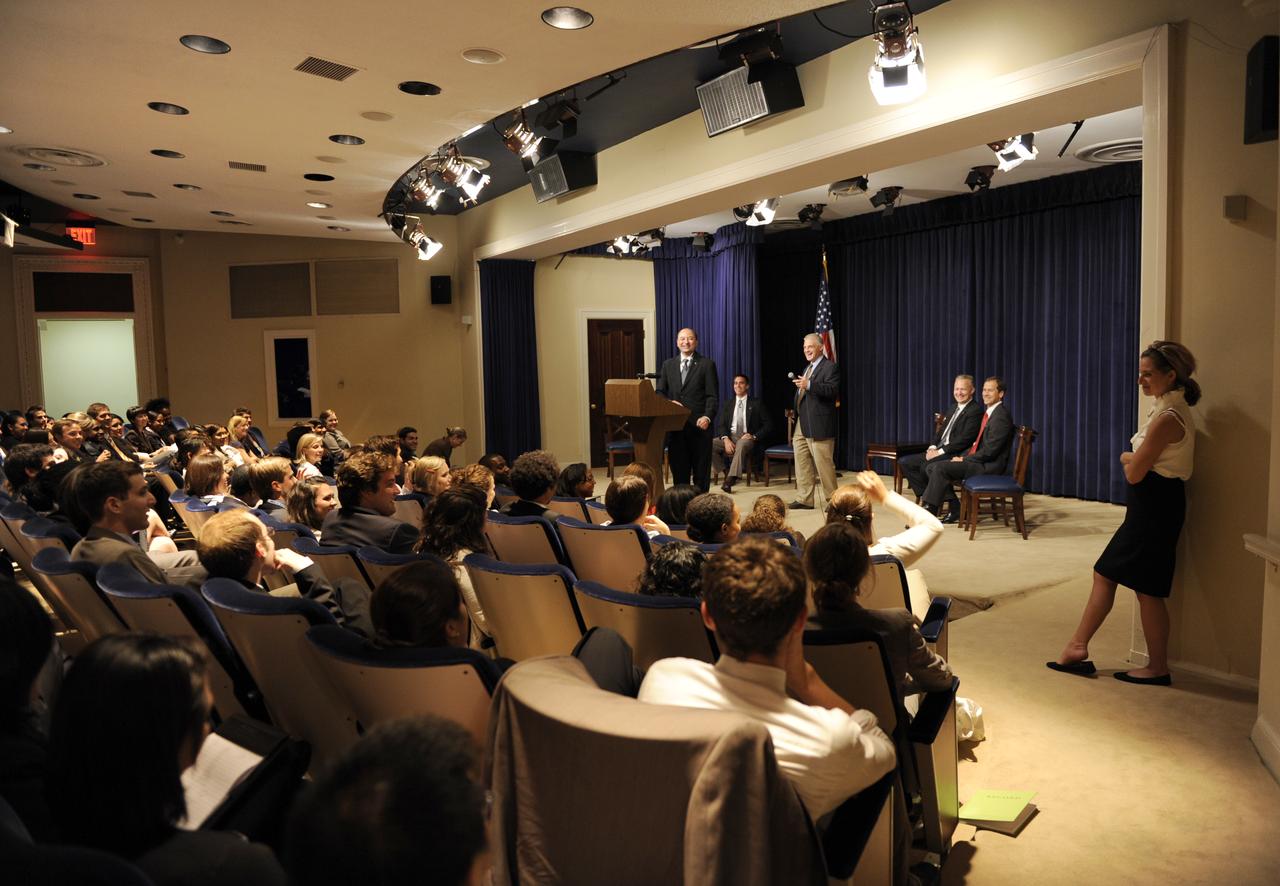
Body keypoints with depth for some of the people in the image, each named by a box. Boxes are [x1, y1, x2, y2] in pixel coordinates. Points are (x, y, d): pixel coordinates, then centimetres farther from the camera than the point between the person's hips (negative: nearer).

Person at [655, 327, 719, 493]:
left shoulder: (707, 364, 3)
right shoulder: (668, 365, 14)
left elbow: (712, 396, -4)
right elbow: (660, 392, 12)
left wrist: (707, 417, -19)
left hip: (699, 425, -3)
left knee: (701, 470, 3)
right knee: (678, 469, 6)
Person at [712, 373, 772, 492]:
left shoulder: (756, 404, 9)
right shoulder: (728, 405, 18)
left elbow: (768, 425, 4)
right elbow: (721, 425, 8)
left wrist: (754, 436, -13)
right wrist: (726, 439, -13)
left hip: (747, 438, -3)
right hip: (730, 437, 4)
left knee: (741, 444, -41)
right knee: (709, 444, -26)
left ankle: (731, 479, -44)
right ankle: (726, 471, -11)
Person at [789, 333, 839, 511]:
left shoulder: (829, 367, -7)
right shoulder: (807, 368, 22)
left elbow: (833, 390, -21)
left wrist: (809, 385, -29)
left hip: (819, 425, -9)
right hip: (801, 425, 9)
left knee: (823, 464, -3)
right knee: (802, 463, 10)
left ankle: (830, 500, 7)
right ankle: (805, 498, 16)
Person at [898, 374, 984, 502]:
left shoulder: (975, 411, -9)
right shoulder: (953, 408, 20)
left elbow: (965, 439, -17)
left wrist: (940, 451, -18)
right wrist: (932, 447, 2)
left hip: (955, 455, -9)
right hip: (939, 451, 9)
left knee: (926, 466, -33)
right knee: (904, 462, -3)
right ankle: (925, 496, -4)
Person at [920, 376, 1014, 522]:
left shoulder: (1001, 415, -14)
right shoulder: (989, 412, 17)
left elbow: (990, 451, -20)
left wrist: (964, 459, -13)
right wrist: (962, 456, 4)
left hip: (988, 466, -10)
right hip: (979, 460, 10)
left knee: (940, 468, -24)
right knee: (931, 467, 0)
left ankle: (929, 513, -19)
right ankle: (955, 508, 1)